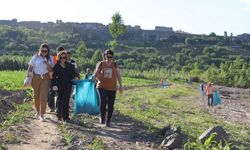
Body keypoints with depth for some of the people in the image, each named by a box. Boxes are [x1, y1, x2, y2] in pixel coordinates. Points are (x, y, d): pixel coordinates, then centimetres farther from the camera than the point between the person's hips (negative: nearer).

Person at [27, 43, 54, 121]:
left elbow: (51, 70, -4)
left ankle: (42, 115, -3)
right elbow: (30, 67, 2)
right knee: (36, 96, 13)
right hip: (35, 78, 1)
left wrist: (47, 64, -21)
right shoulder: (35, 57, -2)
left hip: (45, 79, -1)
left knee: (43, 97, -9)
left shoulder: (50, 58, -1)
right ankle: (38, 112, 33)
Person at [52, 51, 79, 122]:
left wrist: (75, 77, -10)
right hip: (60, 86, 0)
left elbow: (74, 73, 12)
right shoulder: (56, 66, 2)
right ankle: (59, 115, 26)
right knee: (60, 100, 8)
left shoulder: (70, 66, 6)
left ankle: (66, 117, 0)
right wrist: (54, 85, -10)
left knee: (66, 101, -4)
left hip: (68, 86, 0)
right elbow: (54, 77, 0)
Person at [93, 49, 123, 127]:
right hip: (102, 87, -1)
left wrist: (121, 86, -1)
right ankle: (102, 117, 7)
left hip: (112, 88, 1)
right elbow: (96, 74, 7)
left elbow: (118, 75, 5)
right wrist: (94, 77, -16)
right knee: (103, 102, -19)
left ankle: (108, 121, 19)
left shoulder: (115, 65, 4)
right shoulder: (100, 64, 3)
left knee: (110, 105, 1)